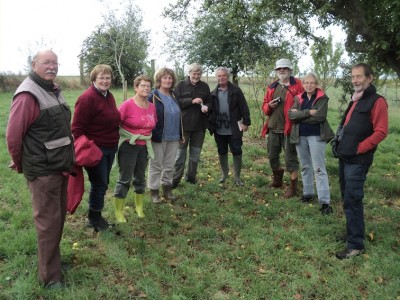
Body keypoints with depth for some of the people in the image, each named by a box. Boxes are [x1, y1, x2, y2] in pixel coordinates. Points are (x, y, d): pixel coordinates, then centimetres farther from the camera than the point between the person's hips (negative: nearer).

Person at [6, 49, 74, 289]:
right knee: (48, 222, -1)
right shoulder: (28, 95, -17)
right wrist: (21, 165, -4)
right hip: (43, 170, -9)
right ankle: (50, 276, 13)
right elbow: (13, 136, -17)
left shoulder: (55, 91, 12)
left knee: (59, 216, 18)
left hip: (61, 167, 9)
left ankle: (52, 257, 37)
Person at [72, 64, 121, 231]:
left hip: (110, 148, 8)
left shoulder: (109, 96, 9)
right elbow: (77, 128, -19)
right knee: (99, 184, 1)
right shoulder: (87, 98, -18)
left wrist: (114, 141, 16)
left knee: (103, 183, 17)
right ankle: (94, 218, 21)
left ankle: (96, 215, 33)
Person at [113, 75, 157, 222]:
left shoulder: (152, 107, 2)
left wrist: (148, 137, 12)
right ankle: (118, 213, 12)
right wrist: (126, 136, -8)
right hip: (128, 146, -5)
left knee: (140, 178, 17)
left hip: (144, 147, 6)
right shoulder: (127, 105, -15)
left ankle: (139, 207, 35)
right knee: (125, 179, -1)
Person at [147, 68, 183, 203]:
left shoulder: (174, 96, 12)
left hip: (173, 137, 6)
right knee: (156, 165, 4)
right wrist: (149, 135, -16)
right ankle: (154, 191, 15)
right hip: (158, 137, -6)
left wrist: (181, 134, 16)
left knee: (169, 165, 13)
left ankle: (167, 189, 26)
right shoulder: (153, 96, -8)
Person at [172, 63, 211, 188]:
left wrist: (206, 107, -10)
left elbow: (209, 102, 14)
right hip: (184, 124, -3)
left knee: (195, 153, 12)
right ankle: (175, 179, 10)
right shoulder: (180, 85, -2)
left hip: (199, 125, 4)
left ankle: (191, 177, 25)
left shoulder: (205, 86, 8)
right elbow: (176, 102, -9)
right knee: (180, 153, 2)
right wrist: (192, 101, -20)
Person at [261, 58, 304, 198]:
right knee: (272, 156, 17)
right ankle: (277, 180, 38)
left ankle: (293, 187, 11)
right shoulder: (272, 87, 13)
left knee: (290, 158, 0)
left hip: (288, 128, -6)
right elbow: (264, 106, 17)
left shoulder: (297, 85, -3)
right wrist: (269, 106, -4)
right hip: (273, 128, 6)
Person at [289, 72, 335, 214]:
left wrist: (300, 116, -11)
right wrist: (308, 113, -18)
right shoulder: (298, 98, 8)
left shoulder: (322, 98, -4)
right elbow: (291, 114, -8)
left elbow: (320, 116, -18)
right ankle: (307, 193, 29)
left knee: (319, 169, -7)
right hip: (300, 136, 5)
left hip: (316, 136, -5)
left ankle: (325, 201, -6)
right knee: (305, 167, 15)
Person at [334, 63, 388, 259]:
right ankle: (352, 232, 31)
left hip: (357, 161, -9)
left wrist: (358, 149, -17)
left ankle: (356, 245, 1)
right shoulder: (355, 100, 17)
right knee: (347, 198, 16)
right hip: (345, 158, 9)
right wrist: (340, 144, 11)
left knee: (352, 200, -8)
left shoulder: (377, 101, -11)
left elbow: (380, 132, -17)